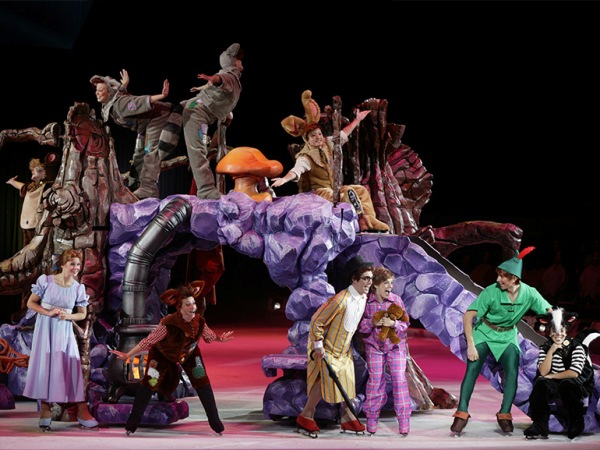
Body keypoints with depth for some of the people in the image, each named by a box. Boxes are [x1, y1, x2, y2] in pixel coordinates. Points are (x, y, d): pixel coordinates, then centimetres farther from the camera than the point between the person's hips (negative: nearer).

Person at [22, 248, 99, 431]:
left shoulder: (78, 288, -1)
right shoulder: (46, 281, -7)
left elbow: (83, 314, 9)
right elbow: (31, 303, -1)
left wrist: (68, 316, -12)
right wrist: (48, 312, -16)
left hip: (64, 331, 1)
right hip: (45, 328, -1)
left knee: (72, 366, -4)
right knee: (44, 366, 0)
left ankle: (82, 411, -1)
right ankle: (45, 410, 9)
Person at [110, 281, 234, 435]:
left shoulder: (200, 322, -26)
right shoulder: (168, 323, -38)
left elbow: (208, 335, -2)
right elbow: (148, 341, -31)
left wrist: (219, 339, -19)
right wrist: (127, 355, -31)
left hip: (189, 353, 3)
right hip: (162, 353, -3)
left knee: (202, 382, -4)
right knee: (149, 382, -9)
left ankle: (215, 422, 8)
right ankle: (132, 423, 4)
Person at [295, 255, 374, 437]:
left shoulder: (365, 298, -5)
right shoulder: (341, 300, -30)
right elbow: (317, 320, -23)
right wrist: (318, 345, -20)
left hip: (344, 347, 8)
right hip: (327, 346, -8)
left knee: (347, 379, 8)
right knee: (326, 379, -10)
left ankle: (348, 417, 18)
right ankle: (305, 416, 3)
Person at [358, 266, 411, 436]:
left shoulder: (396, 300, -7)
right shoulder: (366, 302, -9)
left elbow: (406, 323, -2)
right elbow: (360, 326, -3)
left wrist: (394, 323, -22)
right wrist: (372, 323, -22)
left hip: (395, 345, 0)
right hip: (374, 345, 0)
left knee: (399, 380, -6)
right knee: (375, 380, 2)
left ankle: (404, 421, 0)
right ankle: (372, 418, 17)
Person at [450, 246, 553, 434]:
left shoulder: (529, 294, -18)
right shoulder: (491, 292, -25)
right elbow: (468, 316, -22)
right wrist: (470, 345, -25)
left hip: (508, 336, 2)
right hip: (484, 332, -2)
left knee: (512, 373, -10)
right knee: (472, 369, -12)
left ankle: (504, 415, 3)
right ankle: (462, 413, -7)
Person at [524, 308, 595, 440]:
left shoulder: (576, 347, -10)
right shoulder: (545, 347, 2)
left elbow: (574, 373, -19)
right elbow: (543, 372, -11)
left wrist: (551, 376, -12)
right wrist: (551, 351, -19)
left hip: (579, 386, -4)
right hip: (554, 387, 4)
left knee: (566, 384, -35)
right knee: (541, 383, -24)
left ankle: (576, 425, -16)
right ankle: (539, 426, -24)